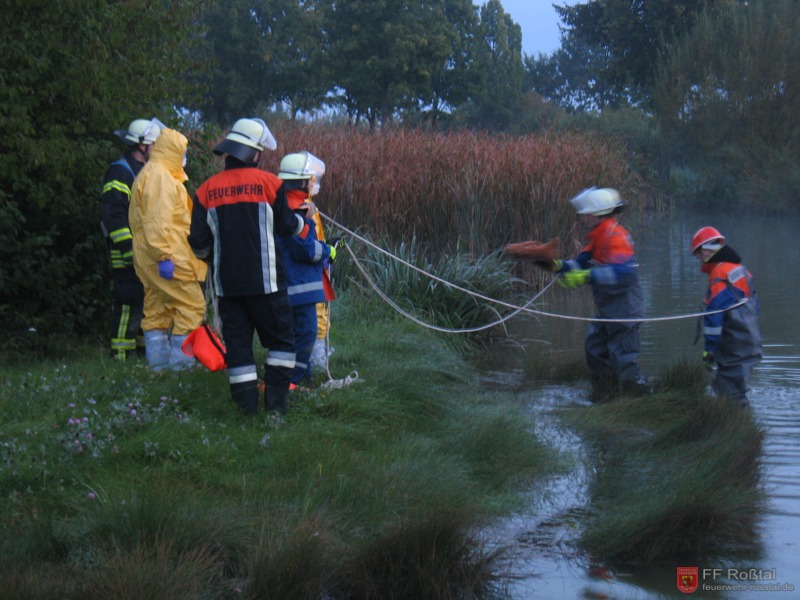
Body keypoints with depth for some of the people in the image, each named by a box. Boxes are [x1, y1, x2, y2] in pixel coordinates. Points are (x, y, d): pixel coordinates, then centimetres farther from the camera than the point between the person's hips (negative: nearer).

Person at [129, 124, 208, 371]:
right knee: (192, 305, -7)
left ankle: (158, 361, 12)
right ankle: (181, 361, -8)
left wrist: (161, 255, 21)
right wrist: (164, 256, -24)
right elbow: (158, 221, -22)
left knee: (157, 309, 11)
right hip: (169, 258, -11)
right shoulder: (160, 177, -13)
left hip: (150, 259, 11)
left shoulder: (147, 175, 21)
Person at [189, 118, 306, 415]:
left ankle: (246, 403, 4)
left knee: (237, 340, 8)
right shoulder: (268, 182, -7)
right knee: (280, 338, 9)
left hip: (227, 282, 3)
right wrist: (302, 221, 26)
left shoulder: (207, 190, 1)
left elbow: (199, 242, 2)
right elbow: (286, 225, 4)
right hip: (265, 280, -3)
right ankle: (276, 399, 0)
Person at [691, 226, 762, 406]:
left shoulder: (719, 278, -18)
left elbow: (713, 318, -19)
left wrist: (709, 349, -14)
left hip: (734, 349, -10)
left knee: (732, 392, -7)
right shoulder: (740, 269, 11)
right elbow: (753, 304, 19)